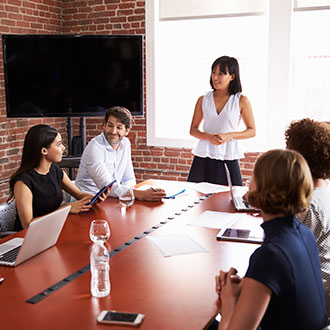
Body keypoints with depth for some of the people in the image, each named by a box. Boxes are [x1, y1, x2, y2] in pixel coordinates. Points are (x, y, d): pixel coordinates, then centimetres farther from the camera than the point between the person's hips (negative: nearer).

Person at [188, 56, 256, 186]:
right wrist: (208, 136, -10)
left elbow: (252, 131, 4)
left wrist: (229, 136, -12)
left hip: (228, 158, -2)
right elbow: (193, 129, 10)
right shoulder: (203, 100, 5)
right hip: (203, 157, 2)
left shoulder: (241, 101, -1)